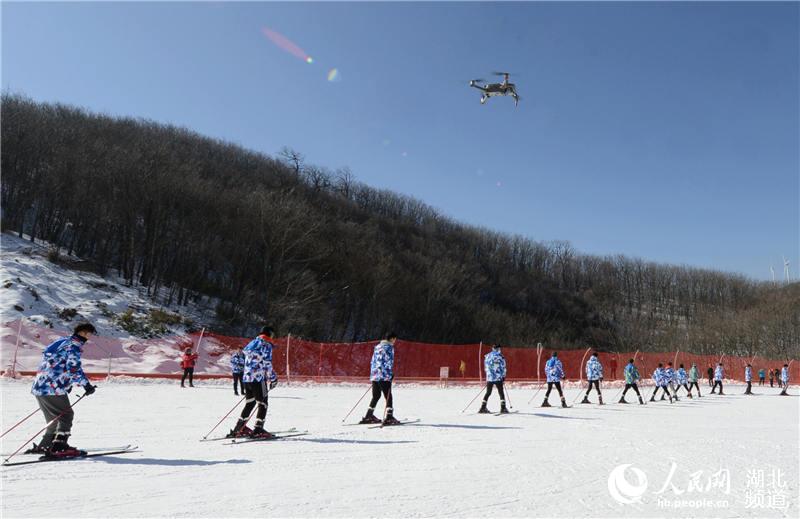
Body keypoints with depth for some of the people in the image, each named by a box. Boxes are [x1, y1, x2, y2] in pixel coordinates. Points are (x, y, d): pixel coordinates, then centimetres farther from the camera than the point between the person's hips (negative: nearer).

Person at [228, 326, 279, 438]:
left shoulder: (251, 344, 18)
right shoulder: (266, 345, -7)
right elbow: (267, 364, -14)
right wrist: (272, 378, -5)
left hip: (246, 378, 8)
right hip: (258, 379, -8)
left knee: (249, 404, 18)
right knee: (263, 404, 1)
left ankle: (238, 428, 20)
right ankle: (258, 430, -4)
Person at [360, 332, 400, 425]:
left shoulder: (377, 346, 17)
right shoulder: (389, 347, -6)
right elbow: (389, 362, -13)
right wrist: (391, 374, -10)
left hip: (374, 375, 8)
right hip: (384, 376, -8)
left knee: (376, 396, 17)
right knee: (388, 397, -3)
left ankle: (368, 416, 19)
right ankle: (389, 418, -9)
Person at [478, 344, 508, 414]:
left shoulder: (487, 356, 9)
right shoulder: (500, 356, -7)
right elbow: (503, 367, -5)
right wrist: (503, 376, 6)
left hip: (489, 377, 5)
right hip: (498, 377, -5)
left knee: (488, 393, 14)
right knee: (501, 393, 4)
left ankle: (483, 408, 14)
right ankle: (503, 408, -2)